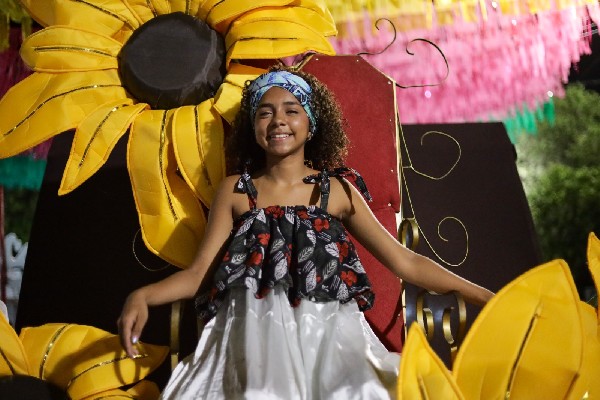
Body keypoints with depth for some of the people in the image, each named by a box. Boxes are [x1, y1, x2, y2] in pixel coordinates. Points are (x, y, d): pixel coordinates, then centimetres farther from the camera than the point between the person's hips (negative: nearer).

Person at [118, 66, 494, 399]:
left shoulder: (336, 189, 8)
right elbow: (199, 273, 4)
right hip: (257, 333, 0)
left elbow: (405, 261, 7)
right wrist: (143, 296, -15)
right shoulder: (235, 190, 9)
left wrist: (481, 294, 0)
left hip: (327, 331, 1)